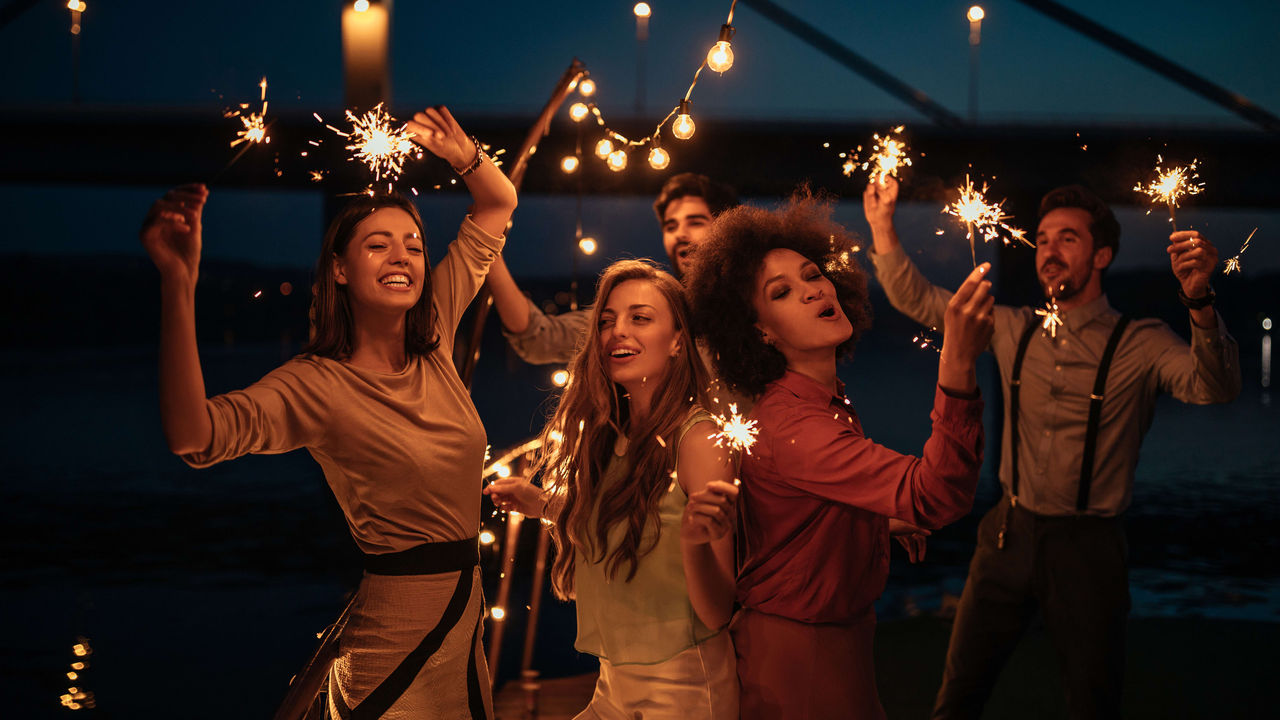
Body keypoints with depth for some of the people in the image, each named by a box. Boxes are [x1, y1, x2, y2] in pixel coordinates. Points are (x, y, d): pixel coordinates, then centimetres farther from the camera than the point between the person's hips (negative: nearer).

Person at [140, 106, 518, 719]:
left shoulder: (432, 337, 1)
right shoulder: (315, 384, -17)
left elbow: (498, 206, 10)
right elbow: (193, 435, -36)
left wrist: (462, 155, -12)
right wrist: (178, 283, -44)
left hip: (465, 608, 7)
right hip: (398, 630, -7)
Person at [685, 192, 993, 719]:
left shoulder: (831, 402, 5)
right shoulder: (788, 424, -28)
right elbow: (934, 497, -42)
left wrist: (883, 526, 14)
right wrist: (958, 364, -51)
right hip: (800, 661, -9)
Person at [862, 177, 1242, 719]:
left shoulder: (1139, 345, -9)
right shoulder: (1013, 329, 5)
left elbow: (1215, 387, -28)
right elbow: (917, 300, 12)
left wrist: (1198, 301, -45)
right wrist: (882, 224, 0)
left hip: (1088, 548, -3)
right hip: (1010, 533, 4)